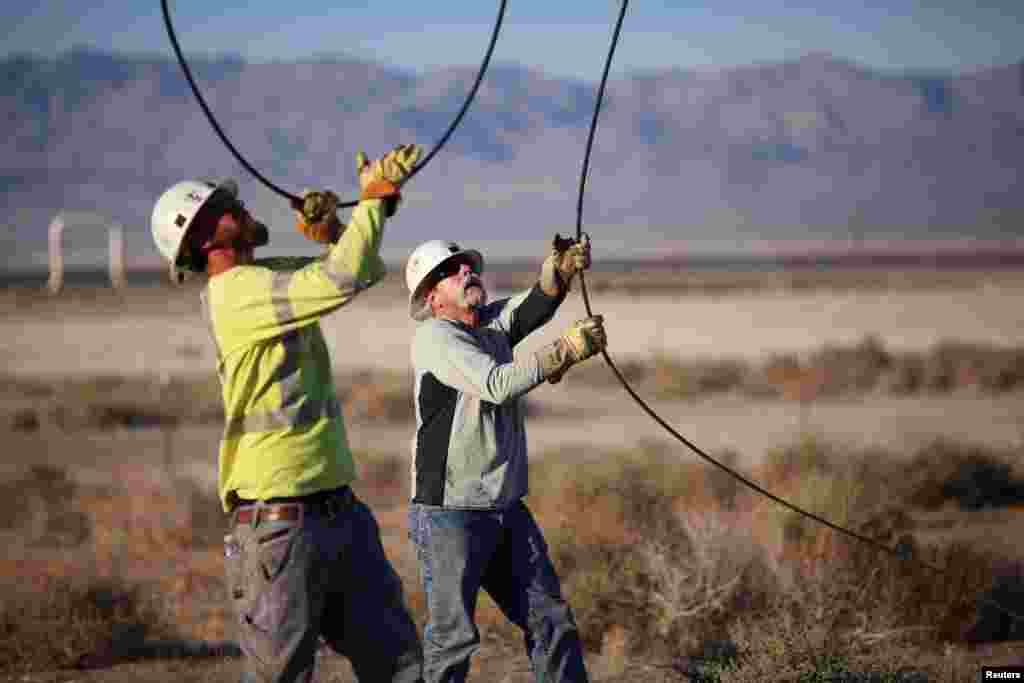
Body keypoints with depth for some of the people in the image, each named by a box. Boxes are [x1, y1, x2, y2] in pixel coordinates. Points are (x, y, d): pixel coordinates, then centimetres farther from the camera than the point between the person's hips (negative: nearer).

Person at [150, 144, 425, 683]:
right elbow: (344, 280, -26)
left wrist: (330, 233, 1)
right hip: (280, 524, -9)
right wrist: (373, 198, -14)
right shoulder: (236, 292, -15)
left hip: (340, 514, 9)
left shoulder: (268, 277, 13)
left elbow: (367, 270, 22)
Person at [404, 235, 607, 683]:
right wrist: (566, 350, -23)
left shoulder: (493, 322, 10)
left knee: (551, 620, 10)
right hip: (449, 515, -8)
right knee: (452, 636, -4)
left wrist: (561, 267, -29)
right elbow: (496, 385, -25)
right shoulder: (435, 337, -12)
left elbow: (534, 306, -9)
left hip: (506, 510, 8)